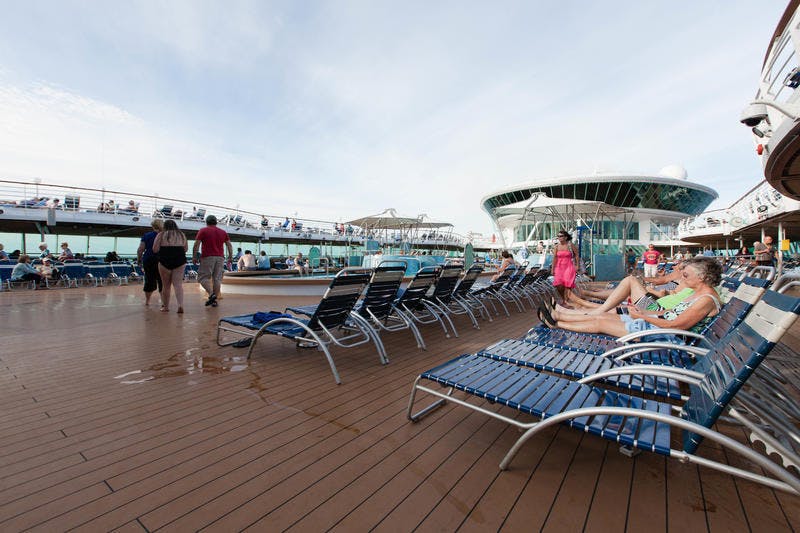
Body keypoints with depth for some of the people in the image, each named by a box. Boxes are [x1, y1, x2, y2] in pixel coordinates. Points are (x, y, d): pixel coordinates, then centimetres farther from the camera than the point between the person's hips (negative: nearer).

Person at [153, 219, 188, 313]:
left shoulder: (161, 235, 2)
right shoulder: (182, 234, 11)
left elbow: (155, 249, -3)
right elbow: (186, 249, 14)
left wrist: (164, 248, 15)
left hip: (165, 261, -2)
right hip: (180, 261, 2)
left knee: (166, 285, 9)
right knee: (178, 284, 0)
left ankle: (165, 306, 19)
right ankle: (180, 305, -16)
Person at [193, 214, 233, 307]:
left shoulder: (203, 231, 3)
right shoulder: (223, 232, 14)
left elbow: (196, 244, -4)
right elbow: (229, 245, 10)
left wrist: (194, 256, 0)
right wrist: (230, 257, 12)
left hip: (208, 257, -4)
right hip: (220, 257, 4)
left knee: (203, 277, 2)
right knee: (217, 278, 4)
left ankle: (211, 294, -18)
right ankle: (214, 300, 5)